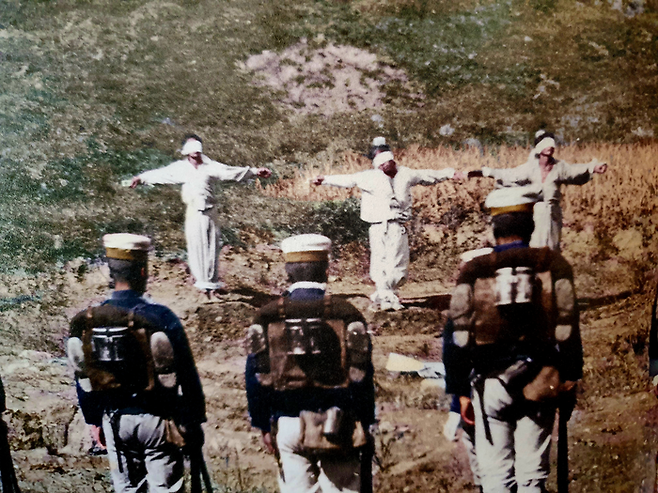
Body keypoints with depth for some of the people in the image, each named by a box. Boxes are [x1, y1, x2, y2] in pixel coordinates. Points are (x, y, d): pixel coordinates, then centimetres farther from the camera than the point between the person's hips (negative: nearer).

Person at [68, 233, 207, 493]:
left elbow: (83, 383, 7)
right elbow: (187, 376, -11)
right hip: (157, 420, -4)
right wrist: (194, 425, -1)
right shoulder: (160, 317, -15)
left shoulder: (86, 321, -3)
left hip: (115, 421, 4)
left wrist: (96, 422, 19)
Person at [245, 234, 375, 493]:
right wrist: (364, 423, 4)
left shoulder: (267, 318, -2)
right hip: (337, 426, -1)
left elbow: (256, 377, 1)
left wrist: (264, 426, 9)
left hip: (288, 426, 2)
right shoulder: (347, 315, -7)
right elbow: (362, 377, -6)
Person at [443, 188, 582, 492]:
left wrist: (461, 391, 5)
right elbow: (568, 331, -1)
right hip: (538, 385, 1)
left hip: (490, 383, 0)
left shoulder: (473, 272, -2)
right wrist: (570, 381, 8)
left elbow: (459, 337, -3)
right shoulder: (553, 265, 0)